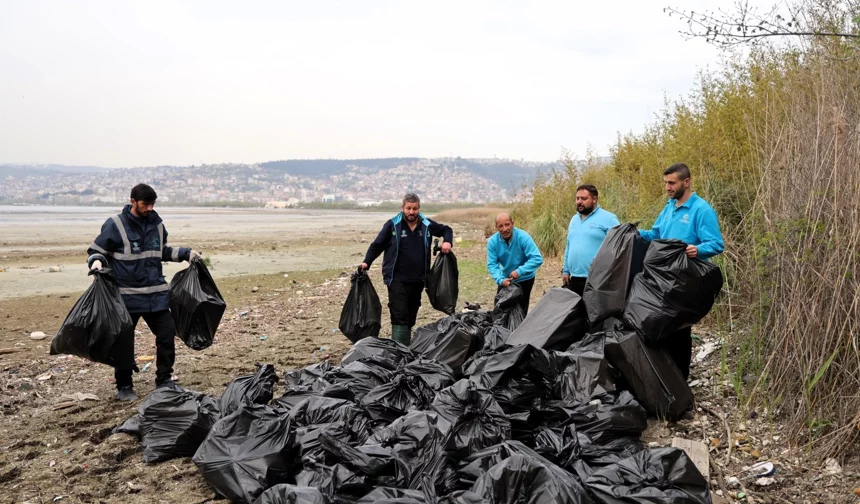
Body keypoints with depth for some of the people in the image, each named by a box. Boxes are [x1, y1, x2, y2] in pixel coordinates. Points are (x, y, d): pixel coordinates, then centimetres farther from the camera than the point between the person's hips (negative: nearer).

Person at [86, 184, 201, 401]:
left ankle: (164, 380, 21)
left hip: (156, 294, 5)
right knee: (124, 342, 3)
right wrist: (97, 262, -23)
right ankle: (124, 387, 20)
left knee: (167, 334, 5)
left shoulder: (156, 224, 9)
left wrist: (186, 253, 16)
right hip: (127, 295, -5)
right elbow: (96, 250, -2)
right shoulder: (115, 225, -7)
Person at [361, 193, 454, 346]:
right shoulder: (392, 225, -5)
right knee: (400, 317, -11)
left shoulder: (427, 225, 4)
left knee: (411, 317, 13)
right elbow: (377, 245, 0)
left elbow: (446, 229, 22)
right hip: (397, 280, -4)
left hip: (417, 280, 4)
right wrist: (366, 262, -12)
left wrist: (447, 241, 2)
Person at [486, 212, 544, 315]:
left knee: (521, 309, 5)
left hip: (524, 279, -3)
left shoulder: (523, 237, -27)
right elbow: (492, 265, -18)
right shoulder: (492, 241, -18)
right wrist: (500, 280, -35)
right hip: (505, 279, 3)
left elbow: (537, 259, -32)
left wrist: (519, 271, -40)